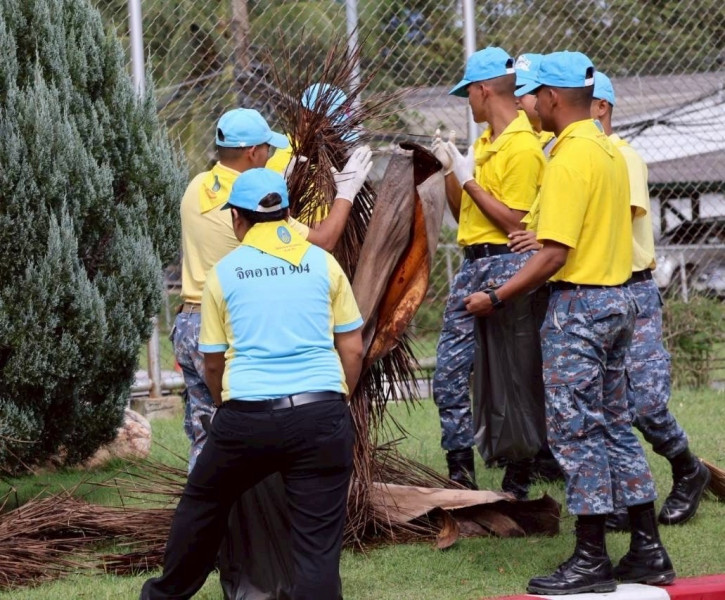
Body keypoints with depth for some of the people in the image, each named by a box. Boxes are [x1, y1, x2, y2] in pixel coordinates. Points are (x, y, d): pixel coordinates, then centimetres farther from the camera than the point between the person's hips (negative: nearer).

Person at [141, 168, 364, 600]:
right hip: (321, 412, 0)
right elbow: (353, 349, 9)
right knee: (318, 539, -1)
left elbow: (213, 362, 13)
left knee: (203, 503, 24)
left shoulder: (224, 273, 6)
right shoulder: (323, 263, 7)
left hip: (248, 415, 0)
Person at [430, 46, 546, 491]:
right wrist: (451, 170, 7)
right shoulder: (484, 142, 16)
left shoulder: (523, 147, -12)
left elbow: (512, 221, -18)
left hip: (505, 266, -9)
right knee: (449, 374, 7)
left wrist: (470, 180, -13)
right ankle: (460, 474, 14)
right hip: (472, 265, 9)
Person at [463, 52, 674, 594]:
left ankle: (592, 559, -1)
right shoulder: (610, 151, 11)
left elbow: (555, 255, -21)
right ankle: (648, 552, 15)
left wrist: (495, 299, -14)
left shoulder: (569, 158, -17)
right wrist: (540, 239, 26)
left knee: (576, 428, -4)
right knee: (615, 424, 13)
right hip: (618, 299, 9)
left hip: (579, 304, -9)